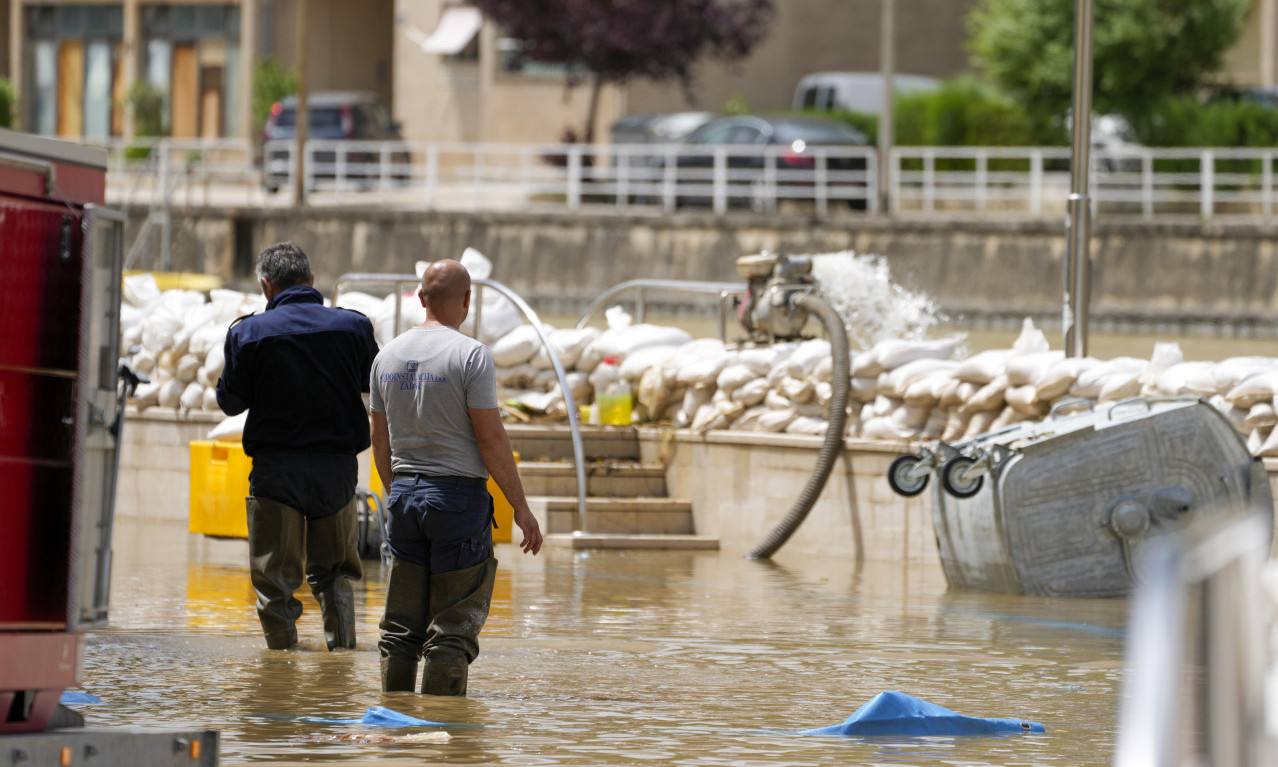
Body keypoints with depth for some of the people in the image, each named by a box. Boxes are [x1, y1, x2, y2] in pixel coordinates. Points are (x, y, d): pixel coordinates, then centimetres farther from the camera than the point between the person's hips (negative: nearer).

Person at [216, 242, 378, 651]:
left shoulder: (249, 332, -7)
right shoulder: (353, 325, 0)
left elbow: (231, 402, 1)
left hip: (276, 468, -3)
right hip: (338, 467, 3)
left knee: (274, 572, 6)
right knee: (334, 570, 17)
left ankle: (282, 649, 3)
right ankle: (341, 645, 11)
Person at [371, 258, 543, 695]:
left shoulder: (388, 357, 7)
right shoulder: (470, 355, -11)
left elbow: (380, 440, 13)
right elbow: (491, 438, -13)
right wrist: (521, 507, -6)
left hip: (404, 494, 6)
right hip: (458, 494, -6)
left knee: (401, 626, 10)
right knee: (453, 627, -3)